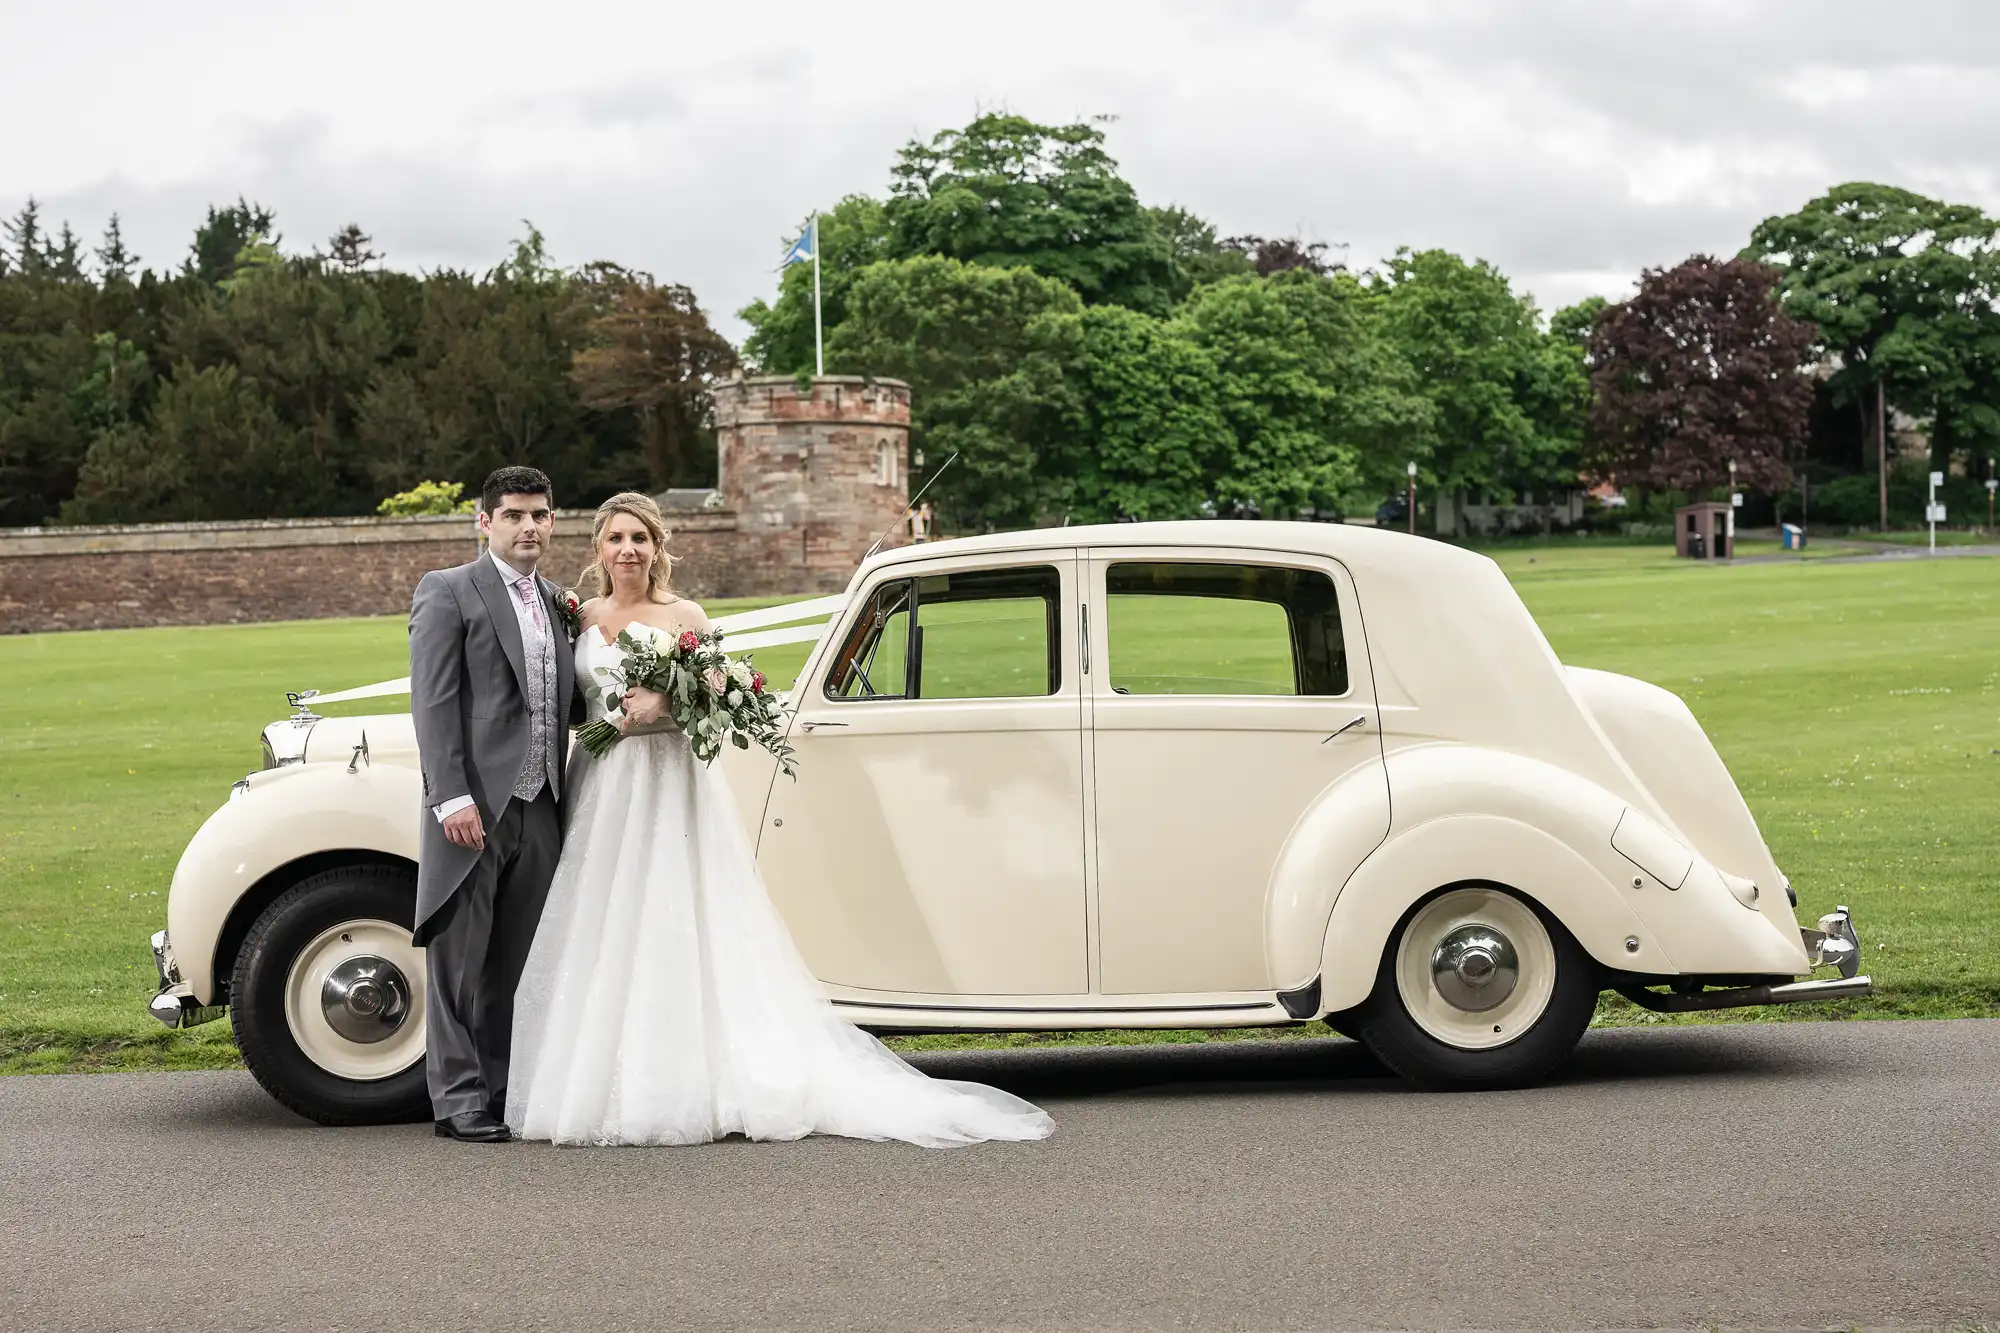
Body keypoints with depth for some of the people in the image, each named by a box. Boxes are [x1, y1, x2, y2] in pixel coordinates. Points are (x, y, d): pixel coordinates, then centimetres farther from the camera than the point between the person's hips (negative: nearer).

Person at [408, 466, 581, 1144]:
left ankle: (504, 1092, 16)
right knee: (459, 958, -1)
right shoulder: (447, 592, -2)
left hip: (539, 809, 6)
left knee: (516, 962, 9)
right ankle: (458, 1101, 3)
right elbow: (432, 702, -10)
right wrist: (453, 798, -18)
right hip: (474, 807, -6)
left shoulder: (556, 601, 18)